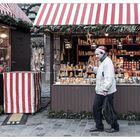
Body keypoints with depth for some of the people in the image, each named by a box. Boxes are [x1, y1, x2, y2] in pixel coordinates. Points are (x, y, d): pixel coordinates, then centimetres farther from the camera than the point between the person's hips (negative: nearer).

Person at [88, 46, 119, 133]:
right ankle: (99, 126, 22)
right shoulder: (102, 62, 15)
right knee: (96, 108, 11)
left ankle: (115, 127, 17)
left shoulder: (107, 62, -18)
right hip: (100, 91, 10)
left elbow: (109, 77, -26)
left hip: (106, 92, -10)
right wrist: (93, 68, 14)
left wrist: (105, 89, -29)